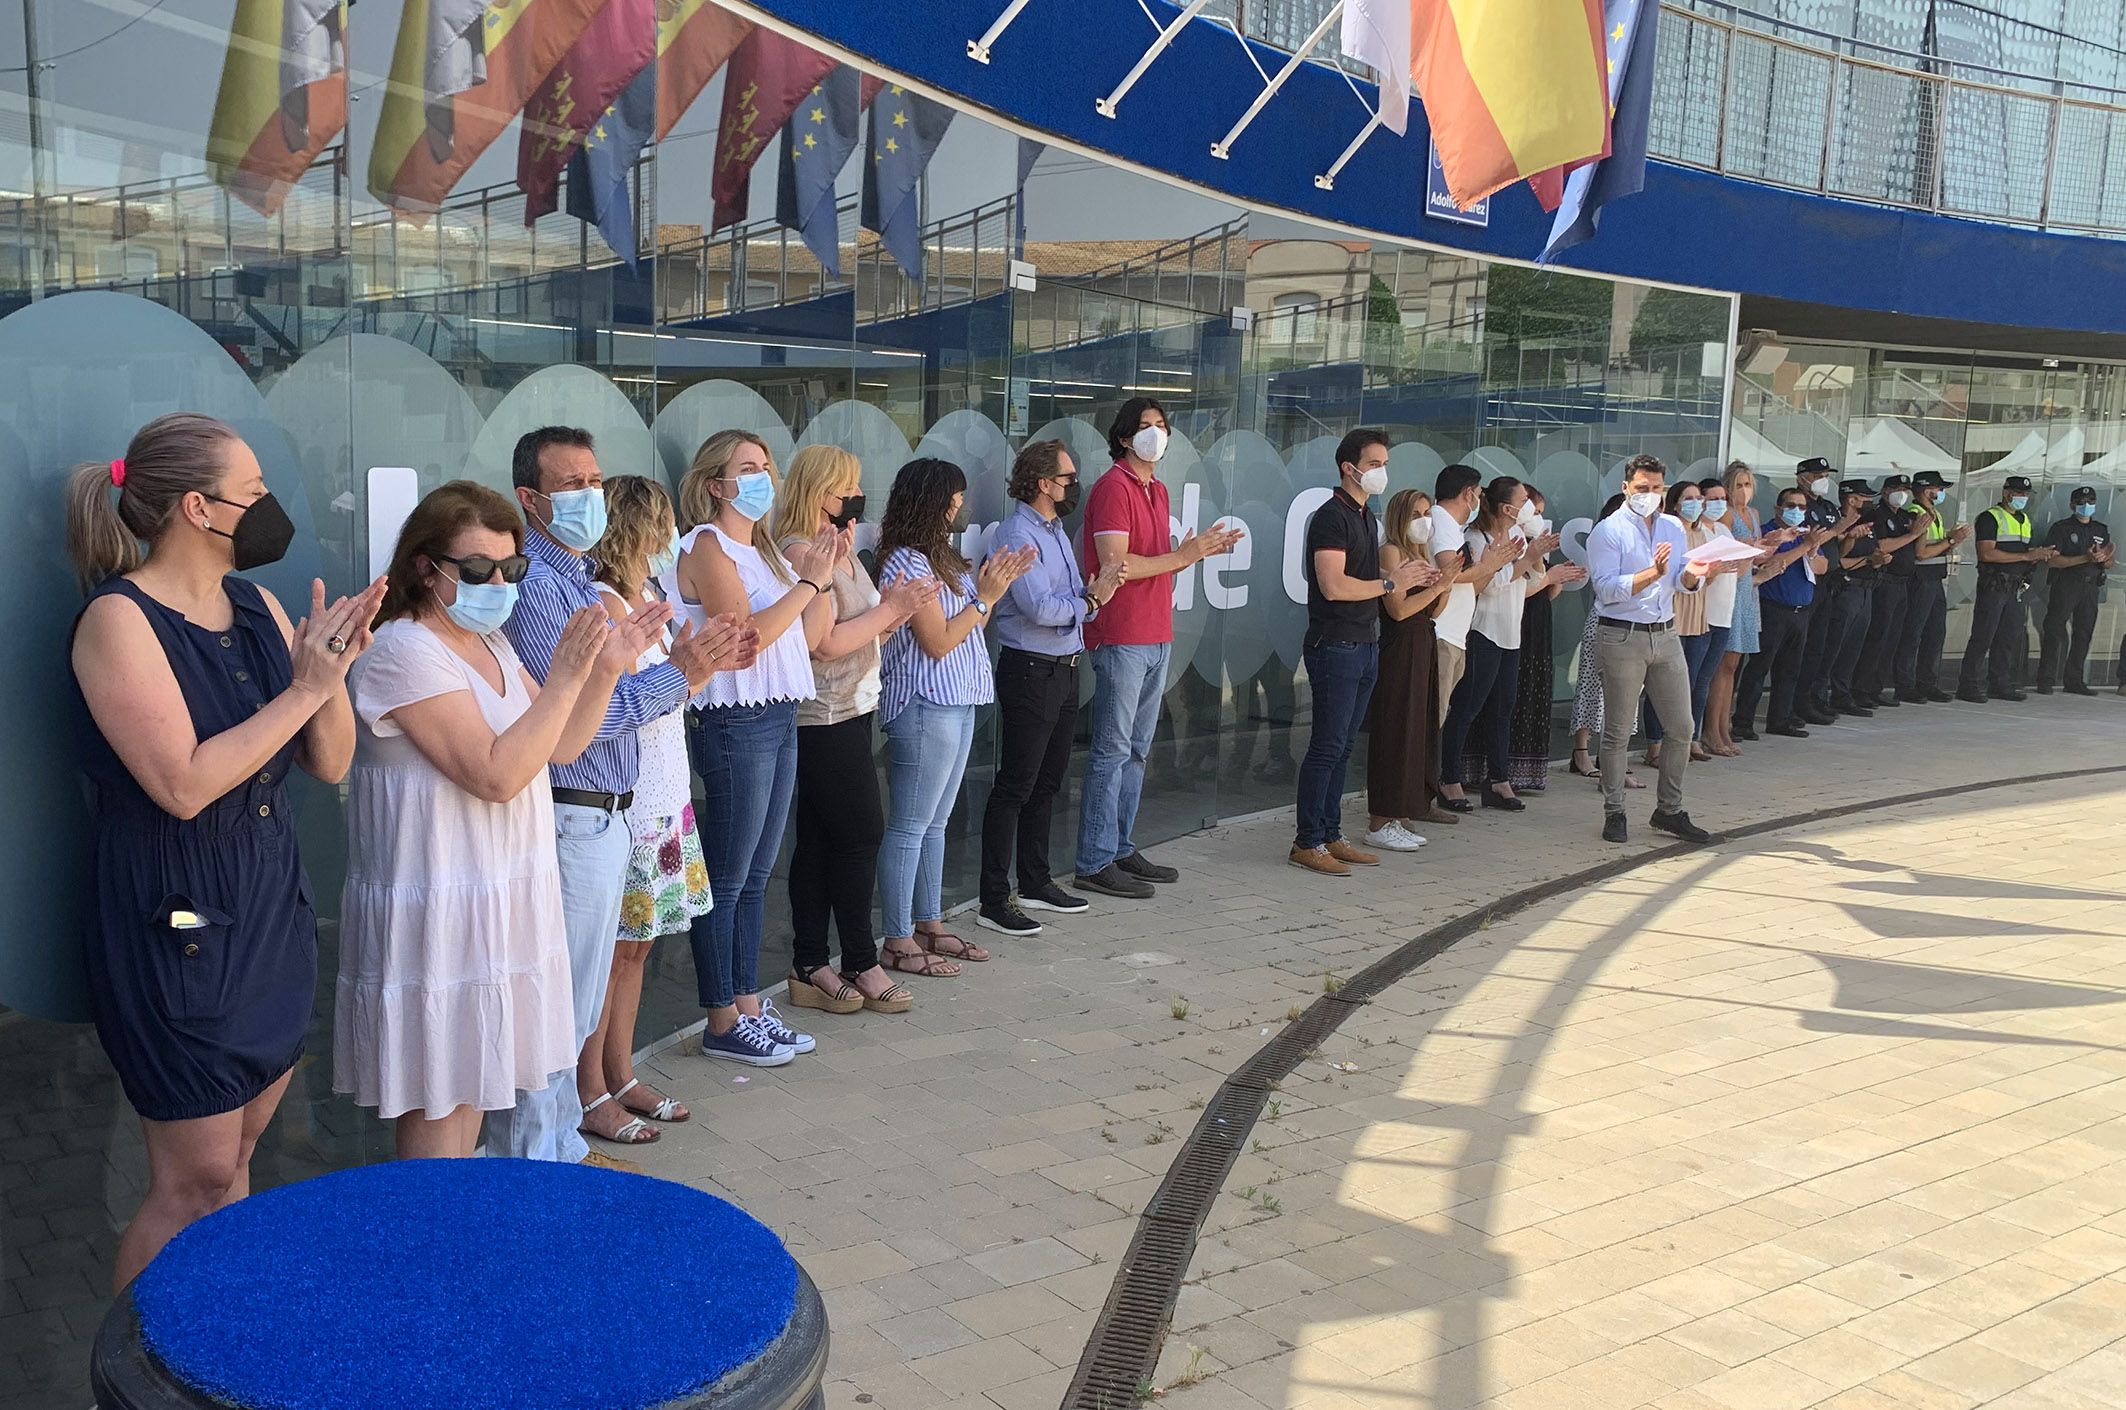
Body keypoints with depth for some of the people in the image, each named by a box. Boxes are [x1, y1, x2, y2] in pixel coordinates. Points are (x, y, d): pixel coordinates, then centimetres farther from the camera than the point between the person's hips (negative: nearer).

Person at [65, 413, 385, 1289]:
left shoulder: (257, 607, 5)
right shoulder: (120, 618, -14)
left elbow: (330, 763, 5)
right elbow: (183, 784, -23)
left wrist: (335, 667, -11)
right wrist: (301, 689, -20)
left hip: (272, 915, 7)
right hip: (173, 927, -7)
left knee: (235, 1161, 17)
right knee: (194, 1184, 1)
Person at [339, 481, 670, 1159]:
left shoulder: (489, 642, 10)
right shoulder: (405, 651, -18)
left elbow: (557, 747, 11)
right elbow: (496, 774, -24)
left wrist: (607, 669, -3)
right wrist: (563, 678, -26)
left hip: (502, 895, 9)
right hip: (438, 907, -9)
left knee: (473, 1078, 18)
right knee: (435, 1099, 2)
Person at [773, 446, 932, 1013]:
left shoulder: (840, 551, 15)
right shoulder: (800, 554, -15)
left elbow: (861, 630, 18)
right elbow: (826, 643, -21)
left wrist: (898, 606, 1)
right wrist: (890, 609, -13)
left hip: (851, 711, 9)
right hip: (824, 718, -9)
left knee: (819, 840, 10)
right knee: (861, 834, -3)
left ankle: (810, 966, 16)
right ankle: (861, 964, 8)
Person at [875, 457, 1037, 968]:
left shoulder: (939, 558, 14)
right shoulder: (906, 562, -15)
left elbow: (966, 631, 16)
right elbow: (938, 642, -17)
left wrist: (995, 587, 5)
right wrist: (984, 596, -11)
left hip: (956, 704, 10)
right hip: (925, 708, -10)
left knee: (935, 822, 15)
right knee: (910, 826, -3)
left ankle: (930, 926, 25)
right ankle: (899, 942, 4)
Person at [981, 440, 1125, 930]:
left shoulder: (1056, 532, 16)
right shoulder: (1017, 535, -14)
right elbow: (1040, 608, -22)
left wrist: (1096, 592, -6)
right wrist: (1089, 601, -8)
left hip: (1065, 670, 9)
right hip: (1030, 673, -9)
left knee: (1047, 783, 16)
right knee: (1014, 787, -6)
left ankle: (1036, 883, 28)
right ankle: (994, 901, -1)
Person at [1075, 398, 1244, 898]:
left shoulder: (1157, 489, 18)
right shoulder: (1113, 487, -10)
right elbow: (1115, 565, -18)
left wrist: (1206, 547, 7)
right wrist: (1183, 556, -15)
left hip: (1157, 637, 9)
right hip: (1122, 638, -9)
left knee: (1138, 750, 13)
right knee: (1112, 752, -6)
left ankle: (1121, 850, 22)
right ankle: (1095, 863, 0)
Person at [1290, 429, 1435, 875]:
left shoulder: (1367, 517, 17)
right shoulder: (1331, 517, -13)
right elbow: (1334, 586, -22)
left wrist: (1409, 578, 8)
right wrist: (1390, 583, -14)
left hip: (1365, 645, 9)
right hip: (1335, 647, -9)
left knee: (1343, 746, 11)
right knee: (1327, 747, -6)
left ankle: (1330, 835, 17)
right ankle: (1307, 843, -1)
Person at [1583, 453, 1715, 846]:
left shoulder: (1673, 528, 15)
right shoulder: (1608, 531, -4)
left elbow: (1684, 584, 7)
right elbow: (1607, 589, -16)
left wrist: (1692, 574, -16)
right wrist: (1652, 573, -26)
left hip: (1666, 636, 6)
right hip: (1623, 637, -6)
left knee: (1681, 728, 7)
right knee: (1618, 732, 1)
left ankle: (1669, 810, 19)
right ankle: (1614, 813, 11)